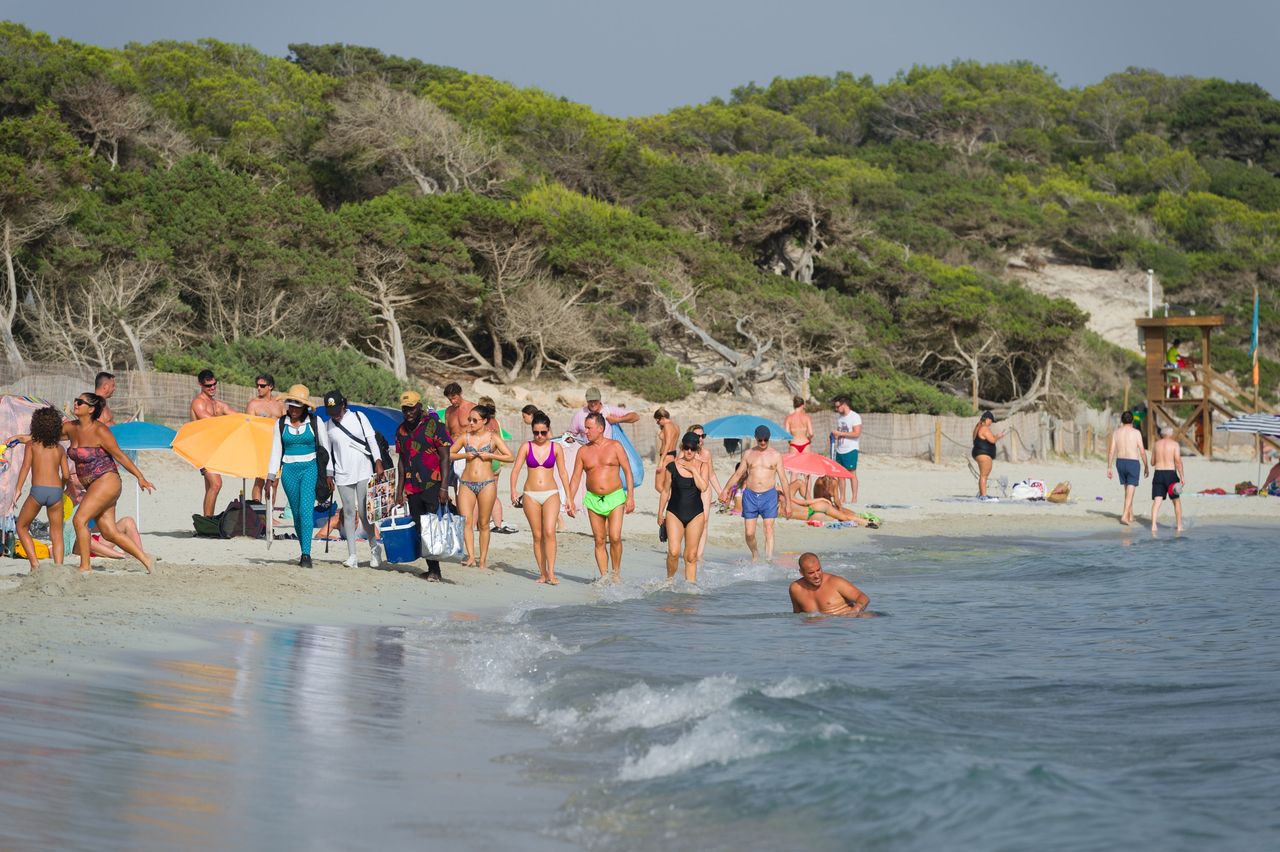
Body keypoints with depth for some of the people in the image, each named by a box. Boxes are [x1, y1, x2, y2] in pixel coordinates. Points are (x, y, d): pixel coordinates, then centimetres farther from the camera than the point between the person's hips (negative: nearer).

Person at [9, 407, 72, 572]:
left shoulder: (32, 444, 9)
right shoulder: (59, 448, 15)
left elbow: (26, 466, -5)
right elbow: (66, 475, 10)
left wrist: (18, 489, -9)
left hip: (37, 490, -2)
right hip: (56, 491, 2)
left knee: (22, 527, 15)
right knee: (57, 533, 10)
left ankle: (34, 564, 1)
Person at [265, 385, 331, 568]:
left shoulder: (315, 422, 0)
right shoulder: (281, 424, 7)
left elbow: (326, 448, 3)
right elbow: (276, 452, 11)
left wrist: (328, 474, -1)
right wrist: (271, 478, 6)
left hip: (310, 468, -3)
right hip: (289, 471, 3)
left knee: (306, 510, -17)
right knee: (296, 513, 6)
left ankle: (306, 554, -20)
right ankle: (304, 552, 18)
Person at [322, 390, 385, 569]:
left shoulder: (358, 417, 3)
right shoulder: (329, 425, 8)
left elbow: (371, 440, 1)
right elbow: (329, 451, 13)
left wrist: (378, 462, -9)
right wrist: (329, 474, 9)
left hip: (364, 471, -2)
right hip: (343, 475, 2)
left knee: (364, 513, -7)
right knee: (349, 513, 0)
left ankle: (374, 549, 10)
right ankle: (352, 556, 0)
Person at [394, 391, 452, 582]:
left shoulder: (434, 426, -6)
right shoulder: (401, 430, 13)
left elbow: (445, 458, -8)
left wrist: (444, 487, -15)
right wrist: (399, 490, 14)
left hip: (433, 486, -6)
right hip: (413, 489, 6)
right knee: (419, 530, 5)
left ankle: (435, 570, -8)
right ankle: (431, 569, 11)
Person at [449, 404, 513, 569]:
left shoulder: (493, 438, 2)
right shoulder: (465, 438, 8)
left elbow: (510, 457, -1)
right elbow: (449, 454, 13)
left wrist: (490, 455, -11)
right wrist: (464, 455, -4)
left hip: (487, 483, -2)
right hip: (466, 483, 2)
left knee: (483, 523, 3)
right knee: (466, 521, -12)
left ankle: (483, 559, 10)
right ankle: (471, 556, -14)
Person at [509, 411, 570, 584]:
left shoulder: (555, 448, 4)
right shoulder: (526, 447, 3)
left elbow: (563, 474, 9)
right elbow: (516, 470, -2)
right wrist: (513, 491, -17)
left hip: (551, 494, -1)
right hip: (531, 495, 1)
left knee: (549, 532, -16)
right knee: (537, 535, 3)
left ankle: (551, 573, -16)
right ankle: (542, 573, 10)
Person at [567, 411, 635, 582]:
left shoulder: (615, 446, 0)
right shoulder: (583, 451, 6)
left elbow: (628, 472, 0)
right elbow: (575, 478, 7)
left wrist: (630, 497, -7)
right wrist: (570, 500, -3)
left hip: (615, 498, -3)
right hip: (593, 499, 3)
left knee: (615, 537, -14)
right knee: (599, 541, 2)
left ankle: (616, 571, 4)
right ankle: (604, 576, 7)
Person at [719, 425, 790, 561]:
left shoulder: (776, 455, 5)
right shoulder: (748, 454, 9)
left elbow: (782, 478, 6)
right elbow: (738, 474, 14)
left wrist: (786, 501, 4)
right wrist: (725, 490, 9)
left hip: (768, 495, -2)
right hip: (750, 495, 2)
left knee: (769, 530, -11)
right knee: (749, 533, -1)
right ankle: (755, 555, 24)